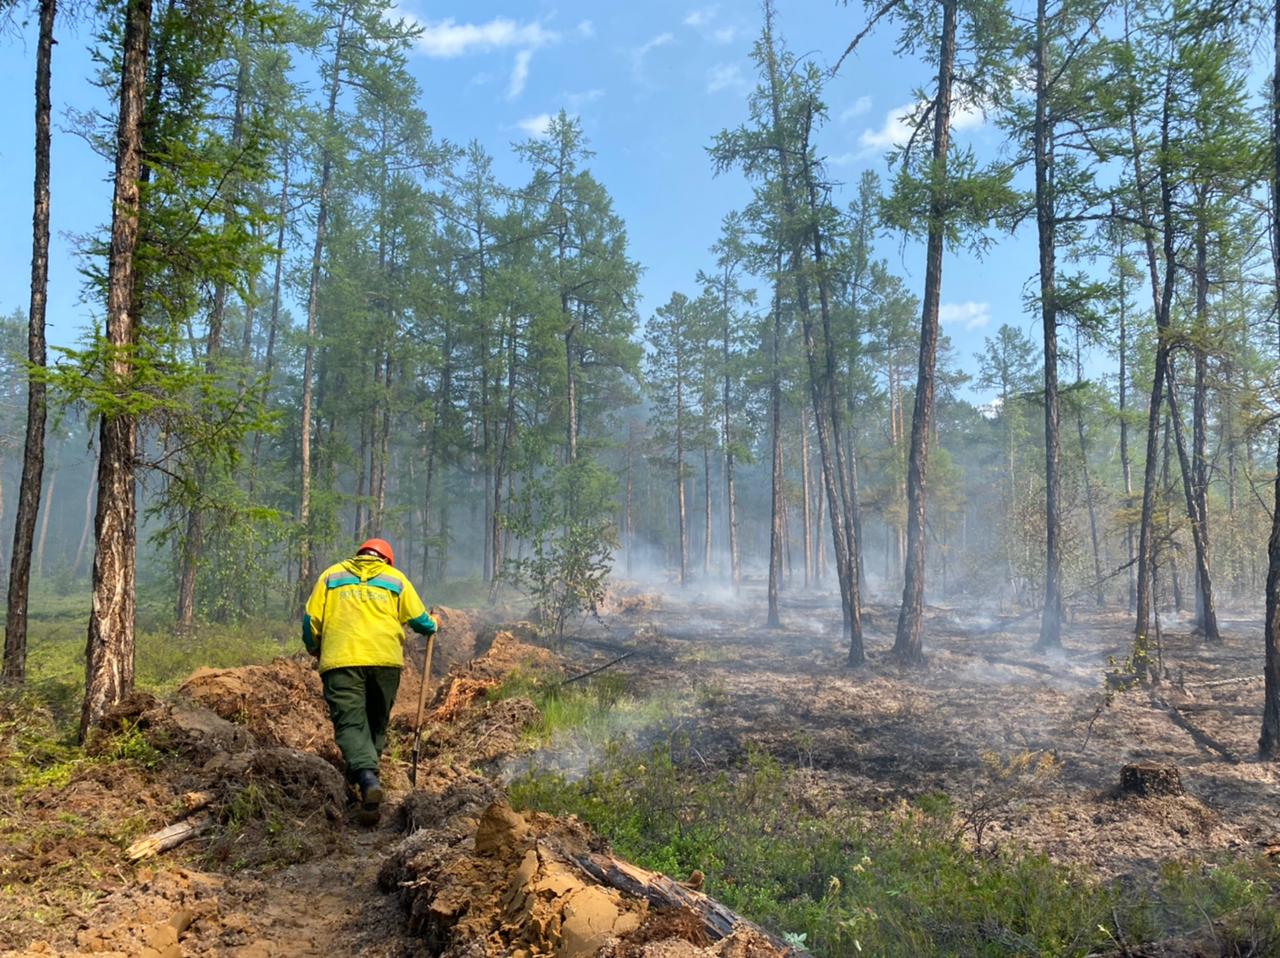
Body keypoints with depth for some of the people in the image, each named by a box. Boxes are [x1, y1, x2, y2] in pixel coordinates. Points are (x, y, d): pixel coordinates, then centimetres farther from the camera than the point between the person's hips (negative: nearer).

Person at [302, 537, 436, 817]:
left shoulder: (331, 574, 17)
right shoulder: (395, 577, 16)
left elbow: (311, 619, 11)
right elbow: (419, 619, 11)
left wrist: (315, 650, 28)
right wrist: (432, 626, 34)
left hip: (341, 659, -1)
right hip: (385, 659, 1)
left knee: (350, 723, -6)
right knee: (377, 722, 17)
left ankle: (366, 777, -26)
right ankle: (366, 776, 21)